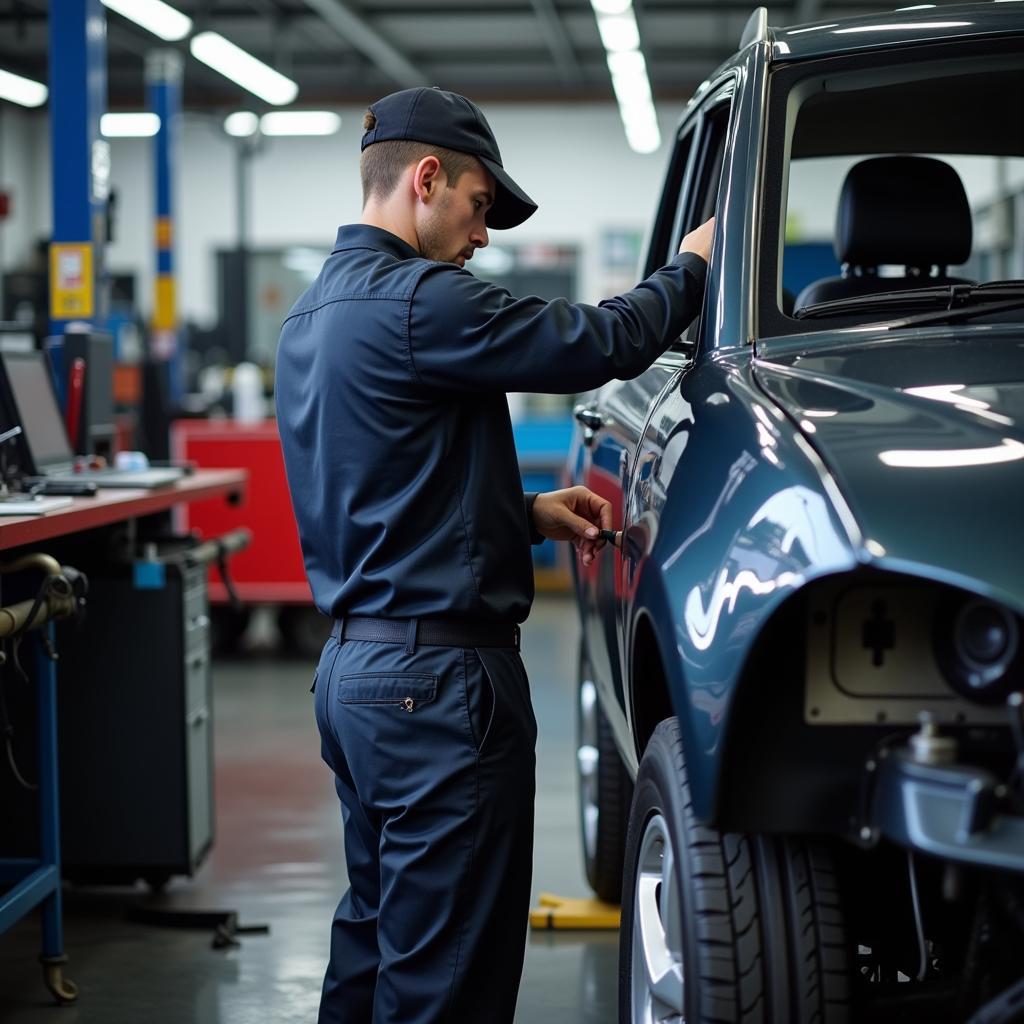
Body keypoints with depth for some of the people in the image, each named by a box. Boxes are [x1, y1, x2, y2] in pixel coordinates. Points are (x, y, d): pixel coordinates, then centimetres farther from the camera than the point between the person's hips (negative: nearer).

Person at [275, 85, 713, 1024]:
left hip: (352, 664, 11)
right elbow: (600, 343, -15)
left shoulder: (314, 314, 15)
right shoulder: (415, 302, -17)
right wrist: (693, 264, 2)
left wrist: (529, 511, 13)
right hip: (437, 677, -11)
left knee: (376, 938, 20)